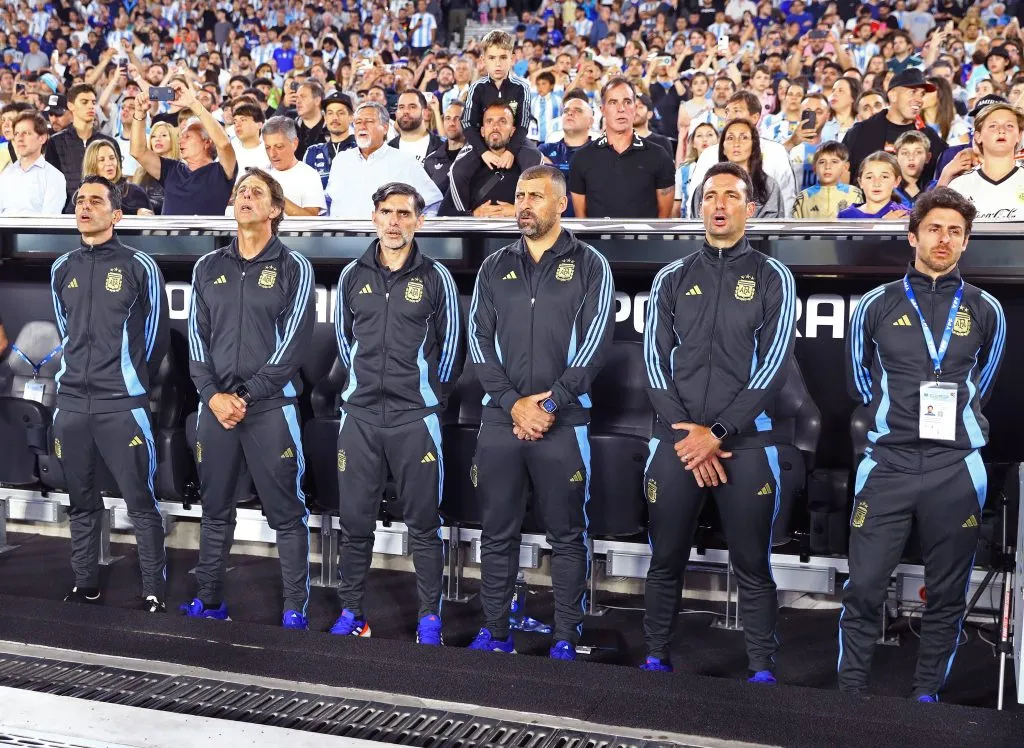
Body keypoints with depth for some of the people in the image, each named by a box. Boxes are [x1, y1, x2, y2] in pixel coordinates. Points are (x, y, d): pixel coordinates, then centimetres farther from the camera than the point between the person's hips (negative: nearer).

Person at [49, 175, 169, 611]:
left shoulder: (139, 266, -3)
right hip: (71, 403, 5)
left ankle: (154, 590, 4)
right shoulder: (62, 269, 11)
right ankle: (85, 584, 23)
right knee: (81, 501, 12)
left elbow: (157, 334, 2)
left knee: (141, 502, -3)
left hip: (123, 405, -5)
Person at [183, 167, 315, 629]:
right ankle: (209, 601, 23)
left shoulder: (293, 268, 0)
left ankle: (295, 608, 6)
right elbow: (197, 337, 8)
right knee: (215, 509, 12)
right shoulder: (208, 267, 12)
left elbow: (294, 342, -7)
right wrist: (212, 395, -7)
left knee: (286, 513, 0)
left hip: (271, 407, -4)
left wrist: (247, 396, -12)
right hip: (215, 406, 4)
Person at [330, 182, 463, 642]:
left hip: (416, 416, -3)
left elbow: (449, 344, 4)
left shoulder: (436, 278, -1)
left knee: (423, 523, 4)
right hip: (360, 414, 3)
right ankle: (351, 612, 19)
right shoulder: (352, 276, 8)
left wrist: (431, 394, 6)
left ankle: (430, 617, 12)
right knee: (355, 520, 7)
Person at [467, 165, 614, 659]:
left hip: (563, 422, -3)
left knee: (566, 535, 3)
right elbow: (479, 341, 5)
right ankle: (495, 633, 18)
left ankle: (565, 639, 10)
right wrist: (514, 404, -8)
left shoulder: (589, 266, 2)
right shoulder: (494, 268, 12)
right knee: (497, 532, 8)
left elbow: (595, 343, -6)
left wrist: (549, 403, -11)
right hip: (500, 419, 3)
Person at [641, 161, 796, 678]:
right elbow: (655, 361, 5)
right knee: (666, 560, 8)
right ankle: (656, 659, 20)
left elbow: (774, 366, -5)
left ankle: (762, 670, 13)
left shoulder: (772, 278, 3)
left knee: (752, 566, 3)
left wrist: (717, 433, -11)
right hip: (675, 441, 2)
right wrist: (686, 432, -7)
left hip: (746, 441, -2)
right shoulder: (672, 278, 10)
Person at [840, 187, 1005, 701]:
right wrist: (898, 421, 10)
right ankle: (850, 694, 11)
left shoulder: (985, 311, 7)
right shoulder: (876, 305, 5)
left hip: (957, 470, 1)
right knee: (863, 590, -1)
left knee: (946, 596, 7)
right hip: (888, 466, -1)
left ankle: (928, 695, 20)